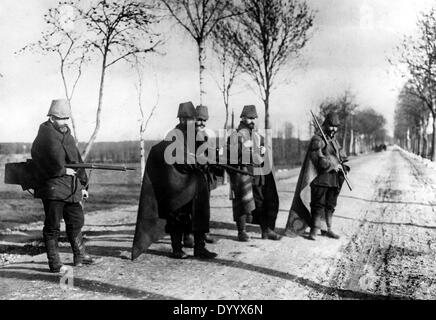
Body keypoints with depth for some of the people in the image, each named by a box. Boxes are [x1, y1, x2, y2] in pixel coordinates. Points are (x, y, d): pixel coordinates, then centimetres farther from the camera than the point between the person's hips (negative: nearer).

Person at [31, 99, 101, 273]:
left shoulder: (67, 136, 16)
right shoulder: (45, 137, -10)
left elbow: (77, 160, 19)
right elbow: (51, 163, -23)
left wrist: (82, 185, 17)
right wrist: (64, 170, -11)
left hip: (71, 189, 9)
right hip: (53, 189, -8)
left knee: (76, 222, 15)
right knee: (52, 227, 0)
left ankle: (80, 257, 27)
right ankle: (54, 263, 8)